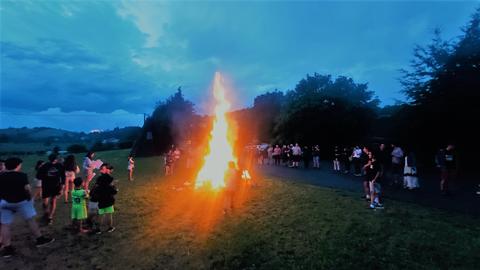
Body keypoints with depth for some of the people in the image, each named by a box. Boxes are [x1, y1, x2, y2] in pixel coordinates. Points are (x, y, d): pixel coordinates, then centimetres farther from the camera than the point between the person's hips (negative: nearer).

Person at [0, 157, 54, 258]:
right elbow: (27, 188, -18)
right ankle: (39, 239, 14)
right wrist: (30, 198, -2)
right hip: (21, 201, -4)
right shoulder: (21, 175, -13)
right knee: (31, 220, 6)